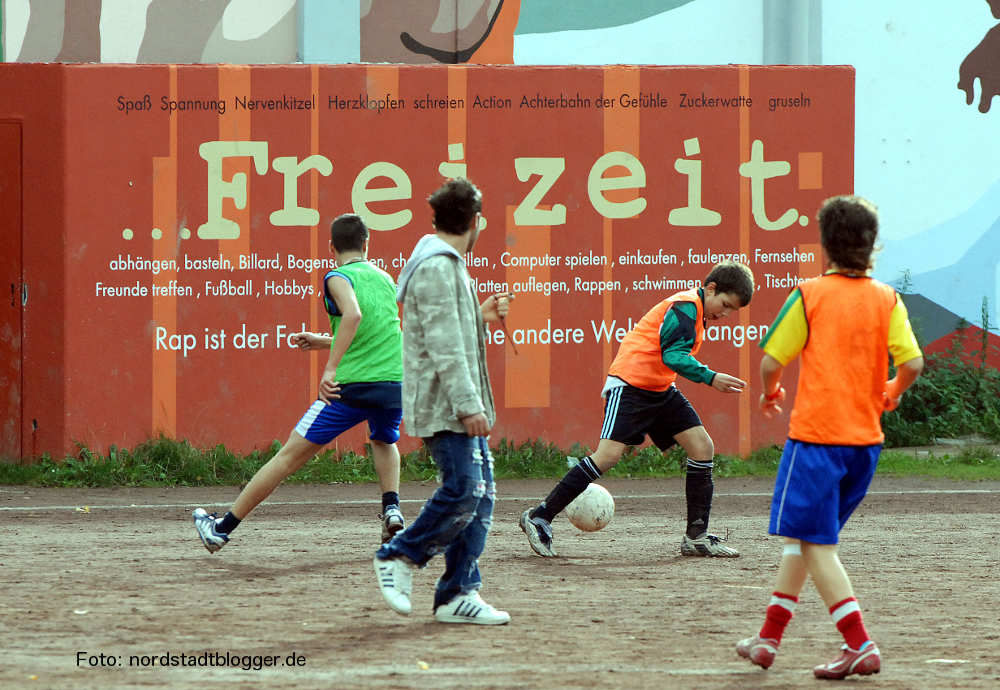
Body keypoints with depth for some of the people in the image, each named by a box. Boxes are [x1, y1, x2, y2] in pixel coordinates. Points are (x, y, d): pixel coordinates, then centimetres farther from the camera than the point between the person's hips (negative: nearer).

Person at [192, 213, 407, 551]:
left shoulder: (339, 278, -1)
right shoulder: (385, 279, 19)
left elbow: (353, 313, -23)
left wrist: (331, 367, -23)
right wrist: (325, 342, 37)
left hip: (351, 386, -5)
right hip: (395, 383, 5)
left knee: (290, 455, 1)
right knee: (384, 441, 37)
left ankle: (223, 527, 7)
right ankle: (391, 508, 14)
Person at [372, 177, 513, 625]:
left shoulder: (446, 265, 20)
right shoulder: (437, 267, -13)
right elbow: (443, 346, -20)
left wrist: (481, 317, 21)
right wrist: (468, 405, -22)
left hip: (459, 407, 10)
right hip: (441, 404, -10)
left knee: (481, 493, 5)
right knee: (464, 489, -15)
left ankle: (458, 595, 5)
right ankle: (398, 557, 0)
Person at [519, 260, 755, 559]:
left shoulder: (694, 310, 17)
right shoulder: (686, 306, -14)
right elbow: (673, 355, -25)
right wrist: (710, 378, -30)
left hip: (660, 390, 10)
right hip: (630, 384, -10)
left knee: (702, 446, -1)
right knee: (610, 453, -18)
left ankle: (696, 537, 3)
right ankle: (540, 517, -10)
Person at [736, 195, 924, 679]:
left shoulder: (809, 295, -7)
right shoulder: (886, 299, 2)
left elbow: (771, 361, -8)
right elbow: (913, 362, -6)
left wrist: (769, 393, 14)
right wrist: (890, 393, 16)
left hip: (817, 435, -5)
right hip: (865, 439, 5)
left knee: (814, 543, -2)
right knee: (804, 535, 18)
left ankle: (859, 645, -13)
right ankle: (769, 638, 22)